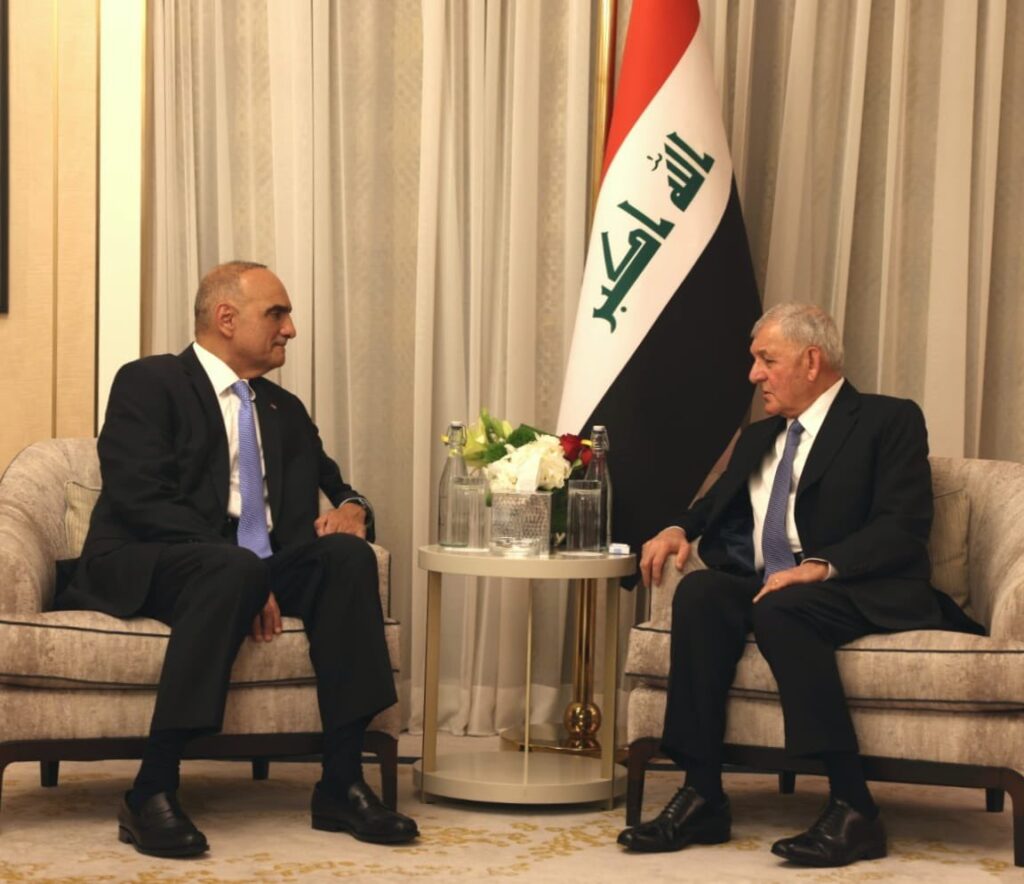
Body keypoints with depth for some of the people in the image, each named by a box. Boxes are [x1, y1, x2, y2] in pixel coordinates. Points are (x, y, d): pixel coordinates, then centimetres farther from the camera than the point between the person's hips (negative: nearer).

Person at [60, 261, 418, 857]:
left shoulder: (285, 411, 22)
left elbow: (337, 490, 28)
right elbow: (141, 500, -14)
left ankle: (342, 783, -23)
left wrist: (352, 510, 0)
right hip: (147, 568, -6)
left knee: (348, 554, -21)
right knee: (235, 567, -38)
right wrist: (242, 574, -24)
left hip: (260, 567, 6)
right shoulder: (148, 383, 0)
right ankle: (152, 793, -34)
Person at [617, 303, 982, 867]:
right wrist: (679, 531, 5)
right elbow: (717, 508, 29)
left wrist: (822, 566, -26)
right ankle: (701, 797, -28)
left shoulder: (889, 421, 1)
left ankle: (853, 809, -35)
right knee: (699, 591, -25)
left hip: (863, 595, -6)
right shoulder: (757, 439, 24)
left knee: (779, 609, -36)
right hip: (768, 586, 6)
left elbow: (903, 528, -11)